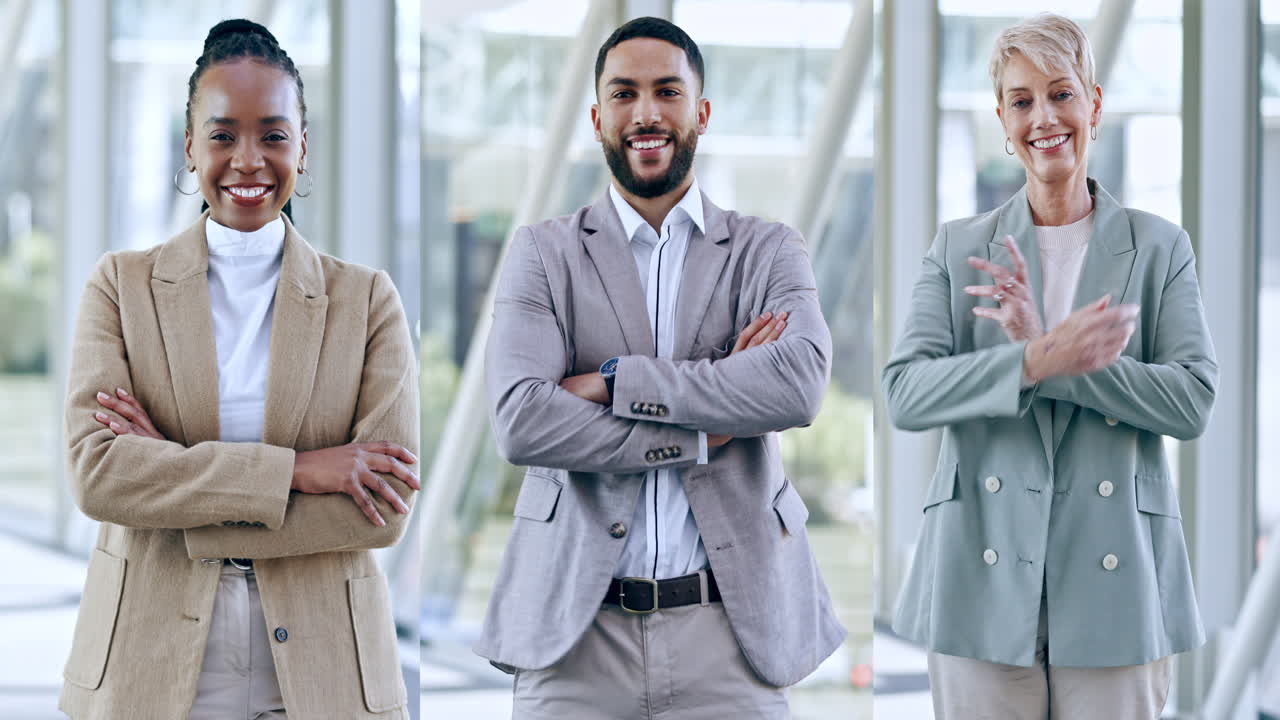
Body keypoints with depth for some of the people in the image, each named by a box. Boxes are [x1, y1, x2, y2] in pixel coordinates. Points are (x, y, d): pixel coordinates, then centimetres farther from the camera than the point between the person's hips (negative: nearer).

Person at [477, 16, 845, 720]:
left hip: (729, 630, 1)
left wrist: (614, 381, -13)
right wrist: (705, 431, -10)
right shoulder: (543, 253, 7)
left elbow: (800, 383, -12)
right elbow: (520, 422, -9)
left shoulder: (768, 250, 8)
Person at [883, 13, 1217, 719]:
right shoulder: (958, 248, 9)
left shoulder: (1160, 248, 8)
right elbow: (905, 392, -4)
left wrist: (1049, 353, -14)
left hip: (1115, 578, 0)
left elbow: (1192, 401, -4)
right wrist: (1036, 363, -20)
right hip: (985, 575, 0)